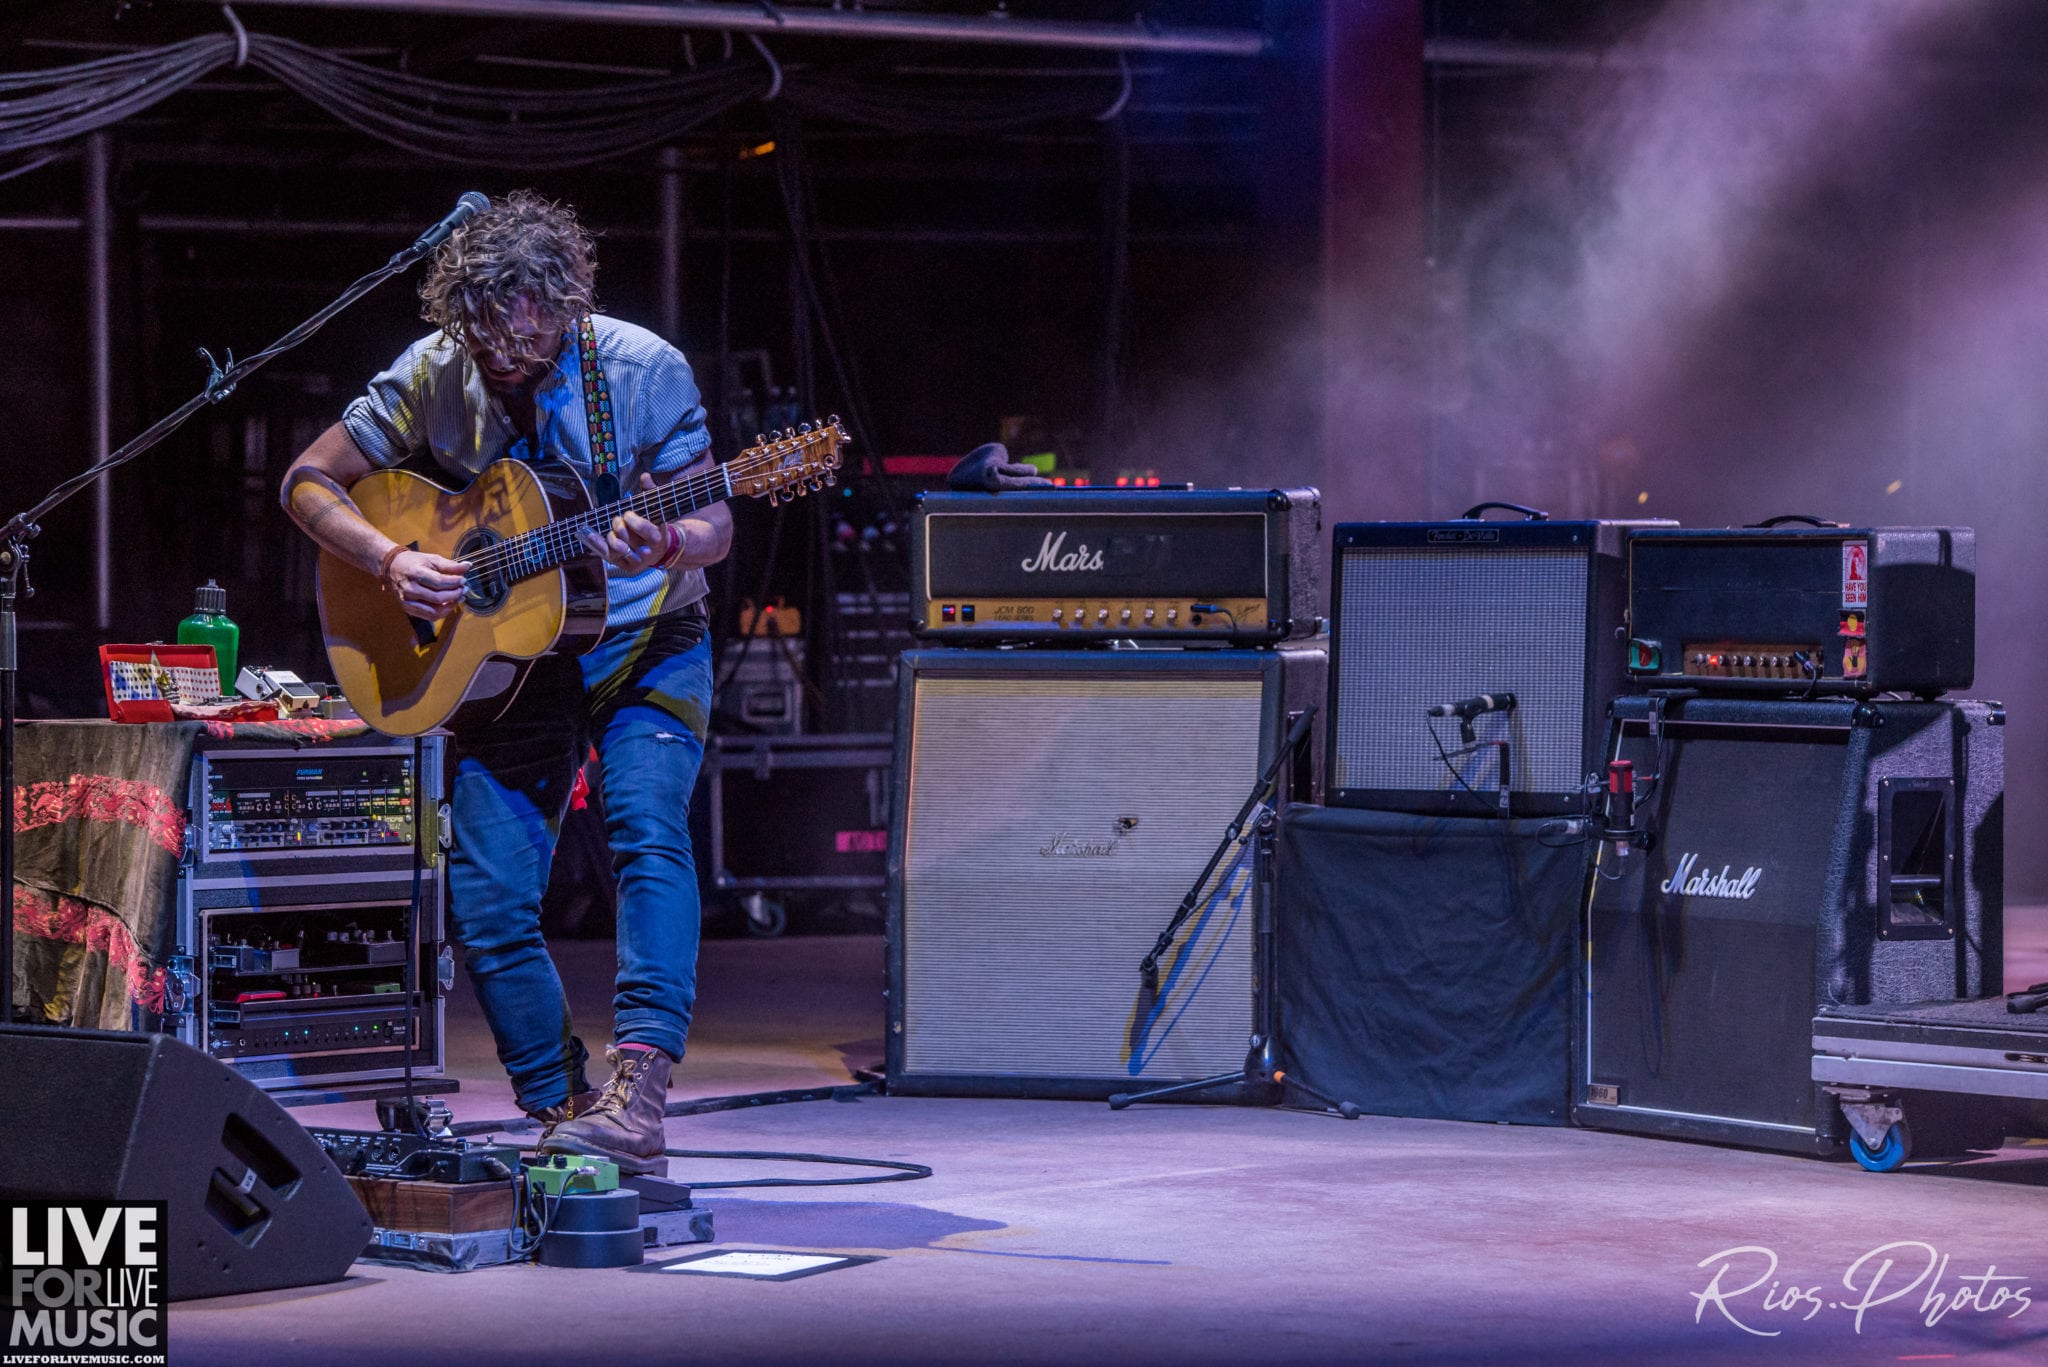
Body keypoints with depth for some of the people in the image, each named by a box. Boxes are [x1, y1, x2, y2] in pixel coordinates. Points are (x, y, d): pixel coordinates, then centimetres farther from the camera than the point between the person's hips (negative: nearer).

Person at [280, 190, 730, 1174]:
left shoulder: (642, 371, -14)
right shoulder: (433, 375, -8)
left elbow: (713, 526, -9)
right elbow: (308, 483, 0)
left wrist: (664, 547, -33)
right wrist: (390, 561, -17)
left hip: (642, 646, -3)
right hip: (505, 662, 3)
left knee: (647, 829, -27)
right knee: (487, 899, -7)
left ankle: (638, 1098, -37)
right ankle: (565, 1112, 7)